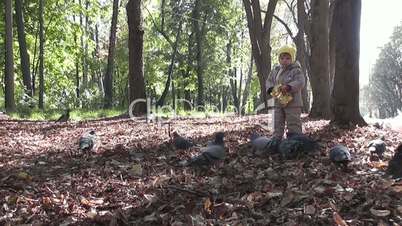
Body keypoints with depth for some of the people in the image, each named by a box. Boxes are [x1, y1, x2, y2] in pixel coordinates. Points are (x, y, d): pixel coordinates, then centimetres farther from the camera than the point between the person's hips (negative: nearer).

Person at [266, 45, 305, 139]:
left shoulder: (296, 71, -8)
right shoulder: (275, 70, 11)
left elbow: (300, 82, -21)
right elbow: (268, 81, 14)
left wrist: (288, 87, -35)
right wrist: (271, 89, -9)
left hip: (292, 104, -6)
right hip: (278, 103, 6)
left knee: (293, 126, -2)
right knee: (277, 126, 13)